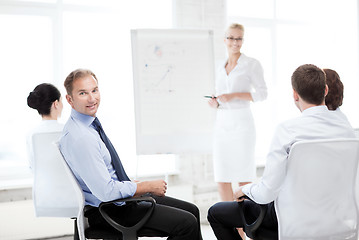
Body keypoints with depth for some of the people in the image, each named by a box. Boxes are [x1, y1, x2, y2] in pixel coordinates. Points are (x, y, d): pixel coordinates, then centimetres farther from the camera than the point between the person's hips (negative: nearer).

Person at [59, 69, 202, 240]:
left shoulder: (91, 123, 6)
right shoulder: (79, 138, -26)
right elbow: (106, 192, -28)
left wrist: (132, 184, 7)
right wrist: (149, 186, -16)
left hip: (119, 197, 10)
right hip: (106, 211, -10)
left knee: (192, 211, 10)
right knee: (187, 223, -17)